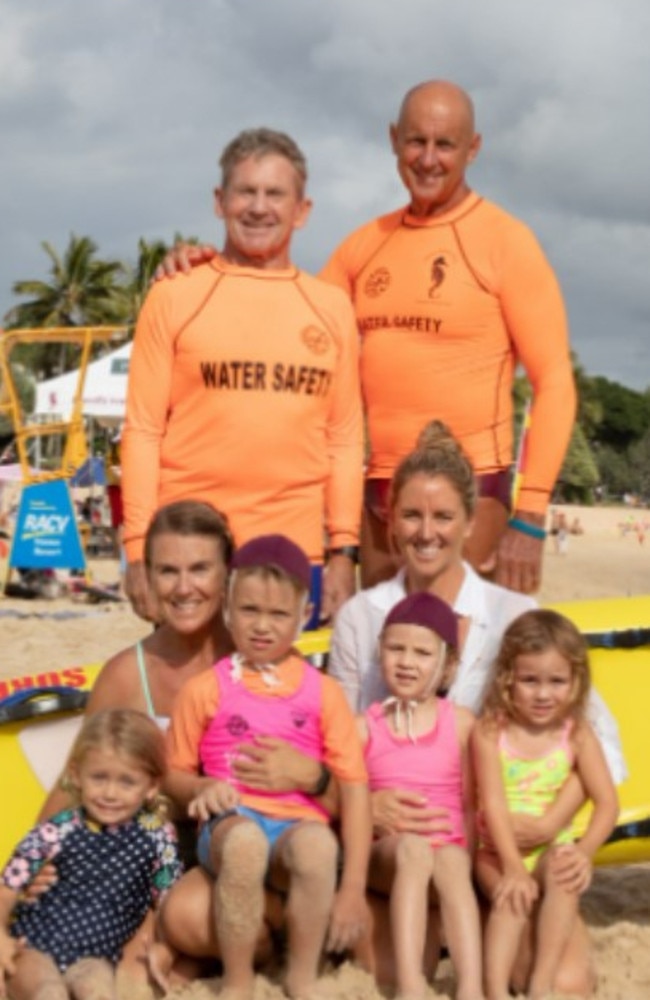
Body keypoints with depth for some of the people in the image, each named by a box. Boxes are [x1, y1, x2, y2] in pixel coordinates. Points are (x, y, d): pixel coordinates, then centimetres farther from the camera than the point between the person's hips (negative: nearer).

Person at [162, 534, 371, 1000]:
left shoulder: (322, 692, 7)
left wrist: (354, 888, -5)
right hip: (231, 822, -1)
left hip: (298, 823, 1)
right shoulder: (206, 690, 6)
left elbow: (355, 786, 2)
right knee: (245, 840, -38)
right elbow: (175, 774, 12)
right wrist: (202, 788, -14)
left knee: (318, 843, -36)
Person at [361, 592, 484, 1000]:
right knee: (414, 846, -34)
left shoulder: (460, 723, 5)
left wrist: (468, 856, -4)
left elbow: (470, 804, 7)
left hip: (448, 848, 0)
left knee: (452, 860, -34)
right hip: (387, 852, 0)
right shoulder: (365, 727, 5)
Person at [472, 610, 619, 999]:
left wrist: (586, 851, -23)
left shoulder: (578, 735, -1)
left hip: (553, 849, 1)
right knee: (513, 895, -29)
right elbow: (494, 804, -15)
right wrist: (513, 867, -25)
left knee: (564, 876, -30)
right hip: (499, 851, -1)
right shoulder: (490, 732, -7)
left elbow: (607, 802, -5)